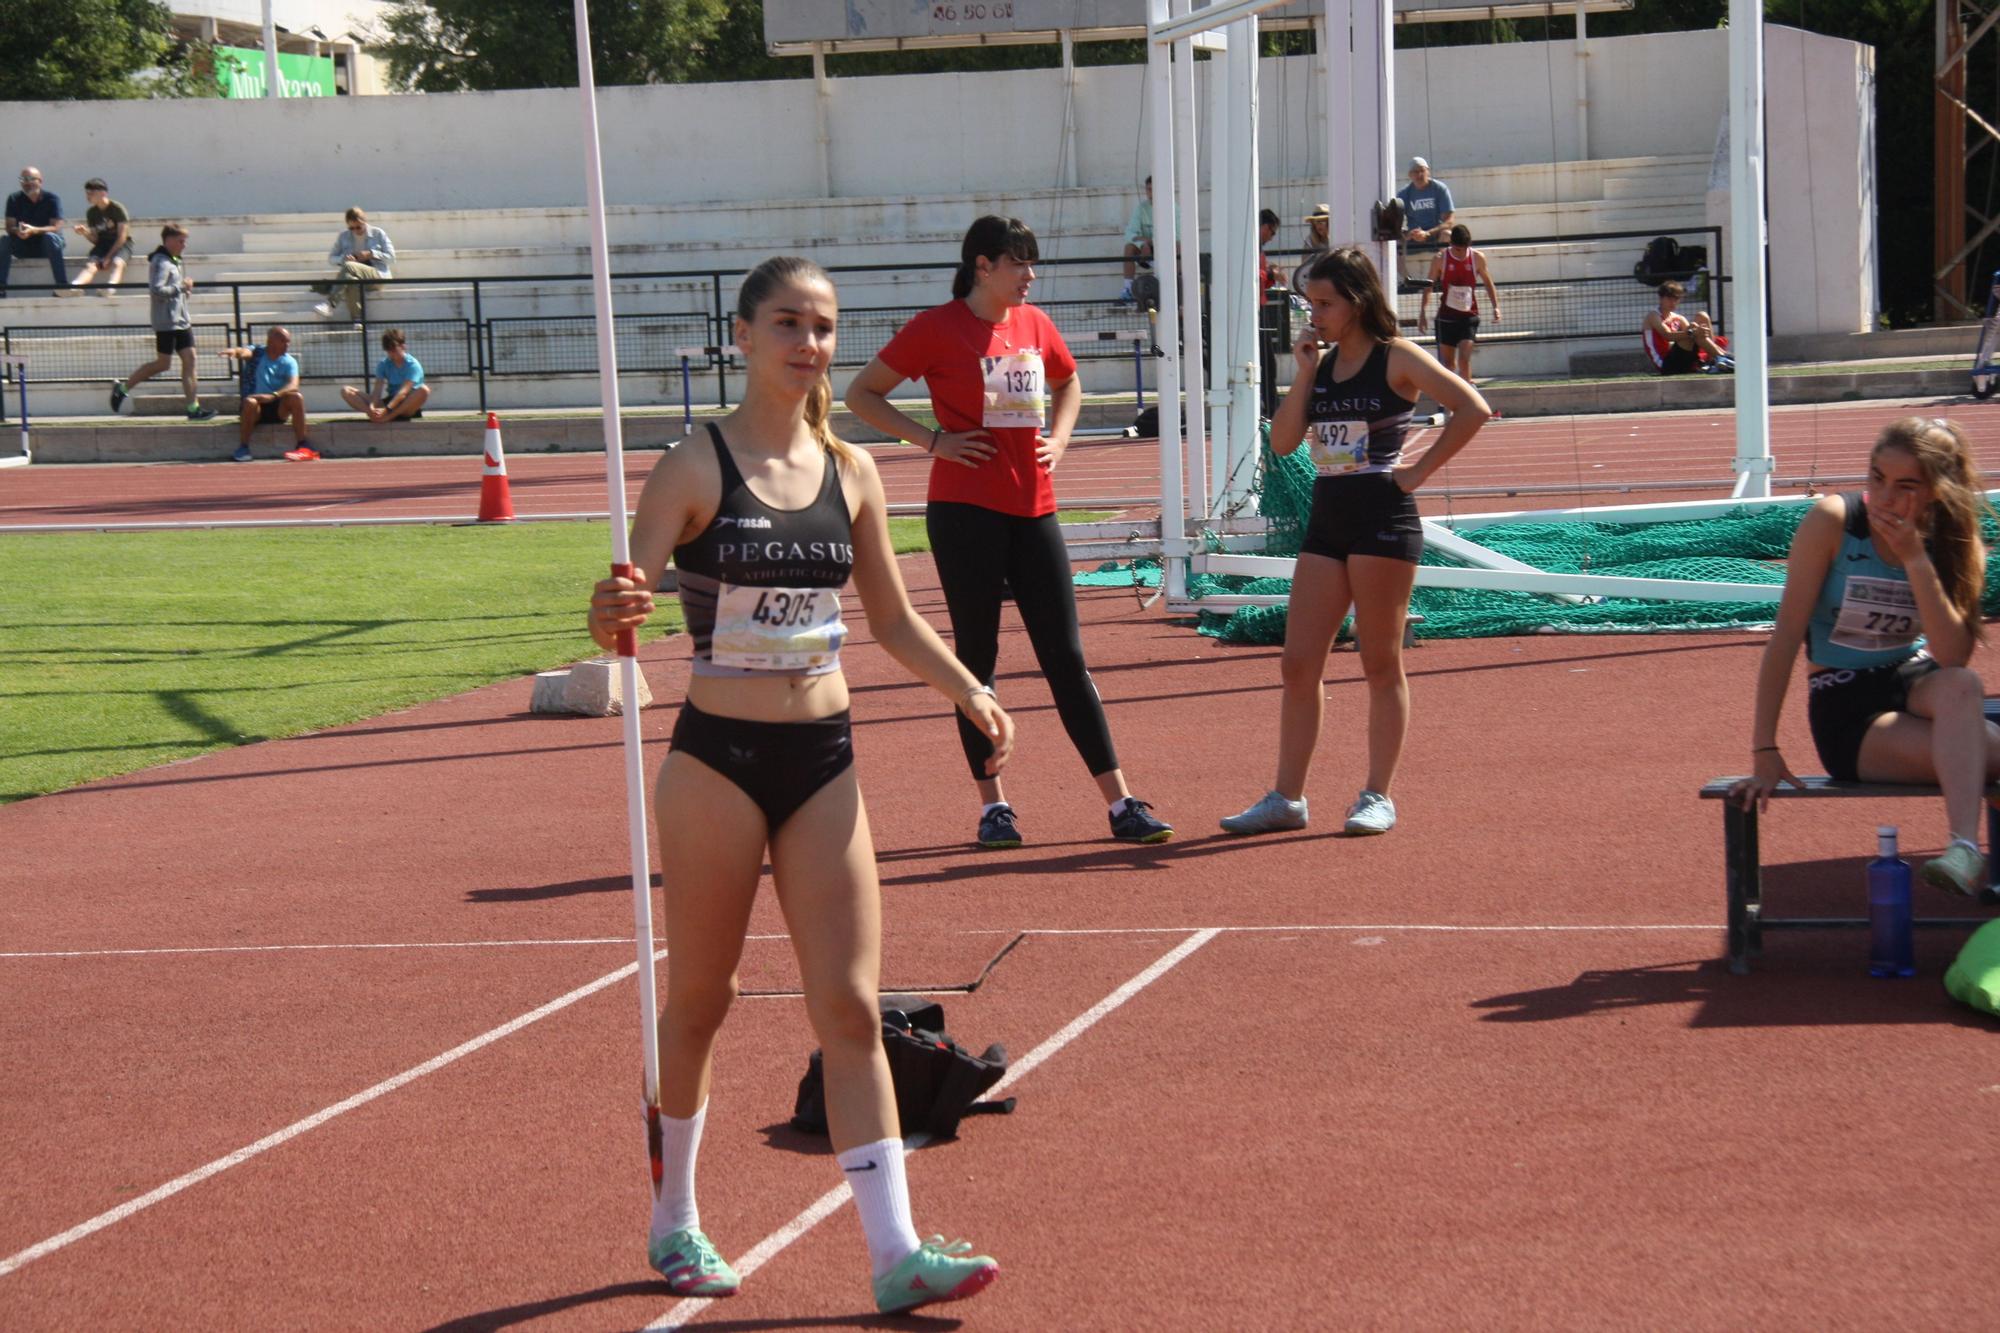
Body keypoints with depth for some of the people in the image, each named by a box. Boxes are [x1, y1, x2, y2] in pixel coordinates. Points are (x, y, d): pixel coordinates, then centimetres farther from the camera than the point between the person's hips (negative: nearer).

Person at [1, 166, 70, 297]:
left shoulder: (52, 199, -10)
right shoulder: (14, 199, -2)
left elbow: (56, 227, -19)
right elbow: (9, 227, -8)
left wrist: (34, 231, -37)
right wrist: (18, 231, -34)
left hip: (47, 246, -2)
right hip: (23, 247, 2)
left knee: (50, 237, -36)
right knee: (5, 241, -26)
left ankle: (62, 285, -38)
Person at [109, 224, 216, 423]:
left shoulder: (174, 261, 17)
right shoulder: (161, 262, -14)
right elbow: (156, 290, -26)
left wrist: (185, 288, 8)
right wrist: (181, 286, -19)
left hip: (181, 320, 9)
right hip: (166, 322, -9)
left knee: (189, 359, 1)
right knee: (163, 363, -4)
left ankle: (193, 408, -1)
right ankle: (123, 388, 11)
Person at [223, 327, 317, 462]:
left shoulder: (289, 361, 2)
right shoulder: (256, 354, -1)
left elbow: (293, 385, -16)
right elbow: (245, 352, -26)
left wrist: (273, 395, -35)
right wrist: (235, 351, -52)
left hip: (279, 408, 2)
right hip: (257, 410, -2)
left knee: (297, 397, -25)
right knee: (250, 402, -34)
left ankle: (302, 445, -22)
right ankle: (243, 448, -26)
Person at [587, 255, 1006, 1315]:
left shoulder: (850, 471, 6)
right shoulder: (696, 469, -8)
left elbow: (892, 619, 16)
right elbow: (624, 605, -13)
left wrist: (970, 692, 4)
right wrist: (613, 617, -36)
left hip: (824, 760, 4)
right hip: (718, 759, -4)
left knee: (851, 1009, 0)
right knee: (699, 1001, 10)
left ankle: (895, 1254, -2)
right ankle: (673, 1222, 29)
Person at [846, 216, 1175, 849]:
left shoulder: (1034, 323, 10)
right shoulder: (937, 328, -5)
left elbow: (1068, 382, 30)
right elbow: (861, 394, -2)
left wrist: (1057, 438, 12)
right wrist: (932, 439, -9)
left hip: (1033, 508, 5)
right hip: (966, 510, -5)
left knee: (1066, 656, 4)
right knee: (976, 655, 3)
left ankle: (1122, 804, 4)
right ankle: (992, 805, 11)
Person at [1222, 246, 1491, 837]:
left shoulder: (1397, 359, -6)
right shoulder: (1320, 364, 11)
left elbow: (1472, 409, -15)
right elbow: (1282, 442, 4)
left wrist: (1420, 470, -13)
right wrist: (1304, 372, -3)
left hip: (1382, 520, -7)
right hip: (1327, 521, 7)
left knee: (1381, 664, 1)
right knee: (1298, 663, 4)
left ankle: (1378, 797, 9)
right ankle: (1286, 797, 9)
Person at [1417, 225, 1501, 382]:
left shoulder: (1478, 258, -4)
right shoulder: (1440, 259, -6)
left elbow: (1488, 282, 10)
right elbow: (1428, 286, 1)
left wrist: (1496, 306, 3)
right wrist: (1423, 312, -4)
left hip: (1469, 316, -1)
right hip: (1447, 315, 1)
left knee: (1464, 357, -15)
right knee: (1448, 360, 7)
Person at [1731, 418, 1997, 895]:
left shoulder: (1953, 541, -5)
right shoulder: (1831, 521, -15)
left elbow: (1954, 660, -18)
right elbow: (1785, 637, -16)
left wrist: (1916, 560, -26)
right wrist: (1764, 751, -21)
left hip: (1913, 683, 4)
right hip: (1844, 712, -4)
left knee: (1962, 684, -36)